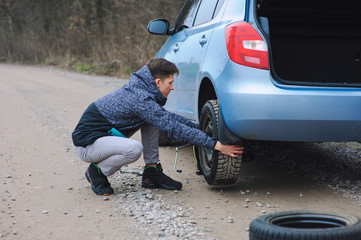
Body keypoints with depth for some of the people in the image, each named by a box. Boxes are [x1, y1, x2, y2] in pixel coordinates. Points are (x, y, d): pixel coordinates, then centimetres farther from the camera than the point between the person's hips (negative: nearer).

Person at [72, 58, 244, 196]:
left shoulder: (140, 90, 4)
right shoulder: (140, 99, -25)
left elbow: (168, 117, 18)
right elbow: (173, 128, -28)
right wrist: (216, 145, -26)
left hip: (104, 133, 10)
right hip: (86, 143, -10)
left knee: (152, 120, 5)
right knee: (134, 149, -35)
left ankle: (152, 173, 6)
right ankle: (97, 172, -7)